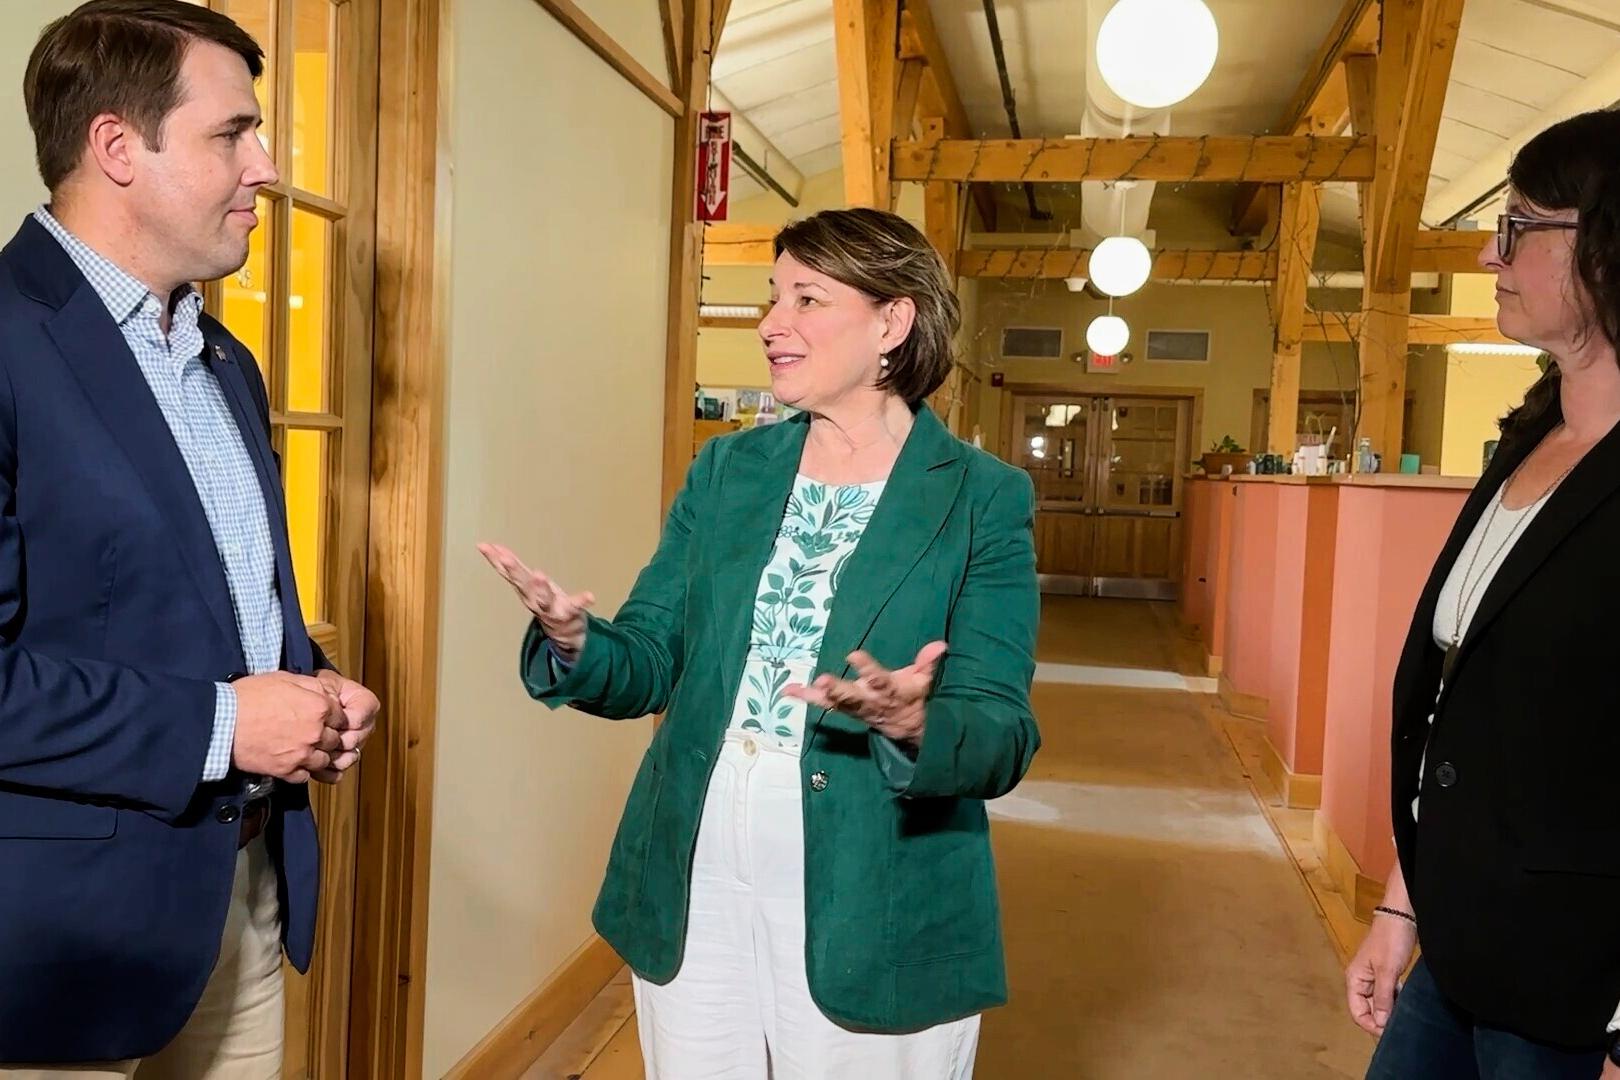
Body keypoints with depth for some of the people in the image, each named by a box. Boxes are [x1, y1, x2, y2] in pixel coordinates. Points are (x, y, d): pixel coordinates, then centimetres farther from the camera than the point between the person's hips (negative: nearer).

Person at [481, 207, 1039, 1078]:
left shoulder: (985, 500, -7)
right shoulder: (725, 469, 6)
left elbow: (1002, 733, -11)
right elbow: (653, 661, 4)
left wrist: (915, 727, -33)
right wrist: (574, 643, -17)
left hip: (870, 921, -3)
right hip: (690, 895, 4)